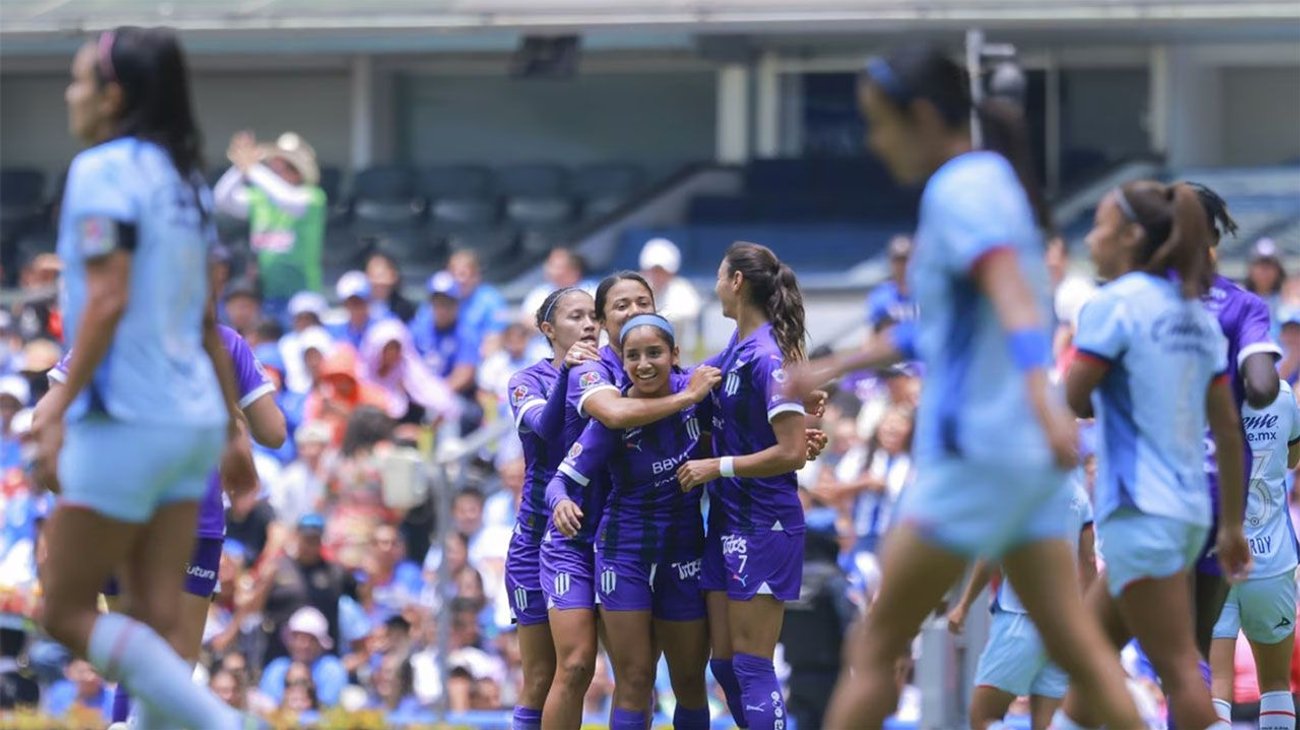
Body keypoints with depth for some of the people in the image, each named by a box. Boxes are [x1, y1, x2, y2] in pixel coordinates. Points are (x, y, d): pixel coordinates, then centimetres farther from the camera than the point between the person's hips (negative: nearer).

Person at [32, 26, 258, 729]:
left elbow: (107, 300, -19)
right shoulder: (183, 179, 14)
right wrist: (232, 419, 23)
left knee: (67, 611, 0)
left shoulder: (103, 170, -10)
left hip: (126, 422, -8)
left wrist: (61, 407, -18)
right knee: (153, 627, 5)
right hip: (192, 419, 8)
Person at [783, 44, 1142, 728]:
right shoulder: (988, 181, 17)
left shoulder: (959, 189, -11)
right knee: (1077, 647, 5)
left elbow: (1013, 297, -28)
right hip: (1028, 460, 9)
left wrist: (1041, 397, -43)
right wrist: (837, 367, 36)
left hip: (975, 456, -9)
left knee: (874, 647, 0)